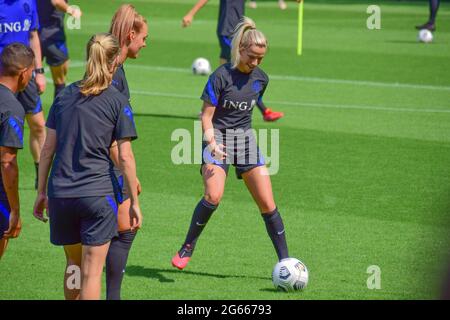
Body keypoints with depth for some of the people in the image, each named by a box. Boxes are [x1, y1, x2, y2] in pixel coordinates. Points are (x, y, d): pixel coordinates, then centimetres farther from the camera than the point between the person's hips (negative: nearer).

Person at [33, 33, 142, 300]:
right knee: (92, 271, -1)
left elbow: (48, 148, 8)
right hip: (97, 192, -4)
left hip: (60, 193, 4)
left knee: (73, 264, 20)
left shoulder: (65, 95, 8)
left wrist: (41, 192, 16)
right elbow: (125, 157, -6)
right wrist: (135, 203, 0)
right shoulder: (117, 102, -4)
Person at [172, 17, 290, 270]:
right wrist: (212, 142, -25)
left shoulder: (261, 79, 4)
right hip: (219, 138, -5)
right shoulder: (221, 76, -13)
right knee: (213, 196, -25)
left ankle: (285, 261, 5)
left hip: (246, 139, 5)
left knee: (267, 202, -2)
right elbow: (206, 116, -11)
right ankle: (187, 248, -6)